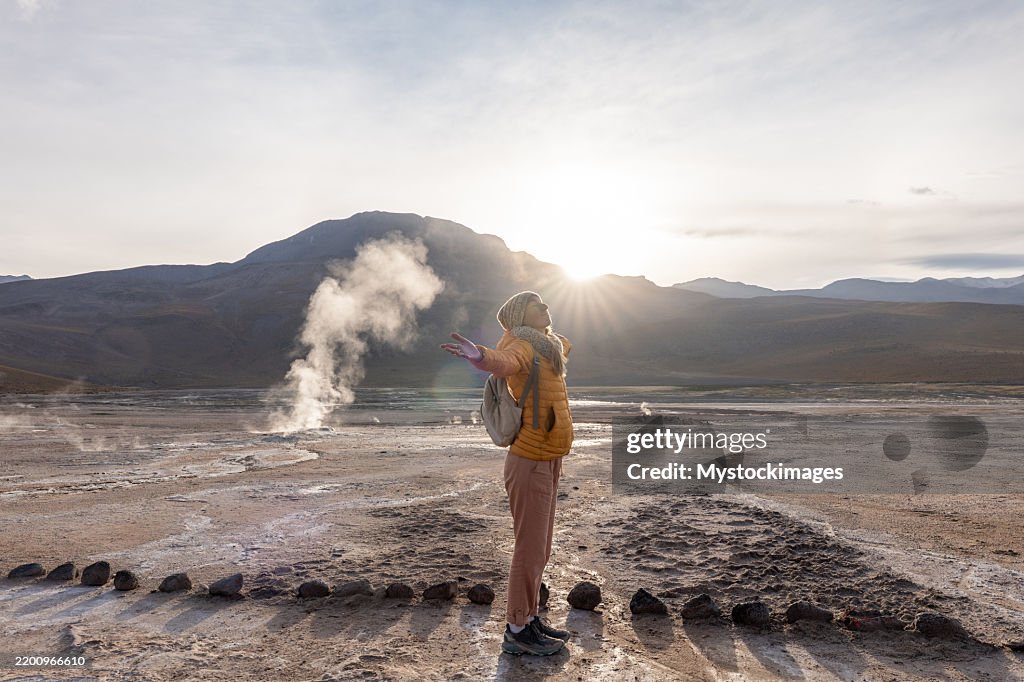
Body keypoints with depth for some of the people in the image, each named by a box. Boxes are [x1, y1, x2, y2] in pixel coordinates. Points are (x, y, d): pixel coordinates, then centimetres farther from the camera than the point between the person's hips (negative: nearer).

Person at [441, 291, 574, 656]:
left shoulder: (547, 347, 13)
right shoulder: (522, 347, -14)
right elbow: (503, 362, -39)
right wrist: (480, 356, -60)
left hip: (548, 461, 9)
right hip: (530, 463, -9)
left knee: (540, 550, 17)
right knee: (530, 550, -1)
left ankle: (530, 618, 30)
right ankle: (517, 631, 12)